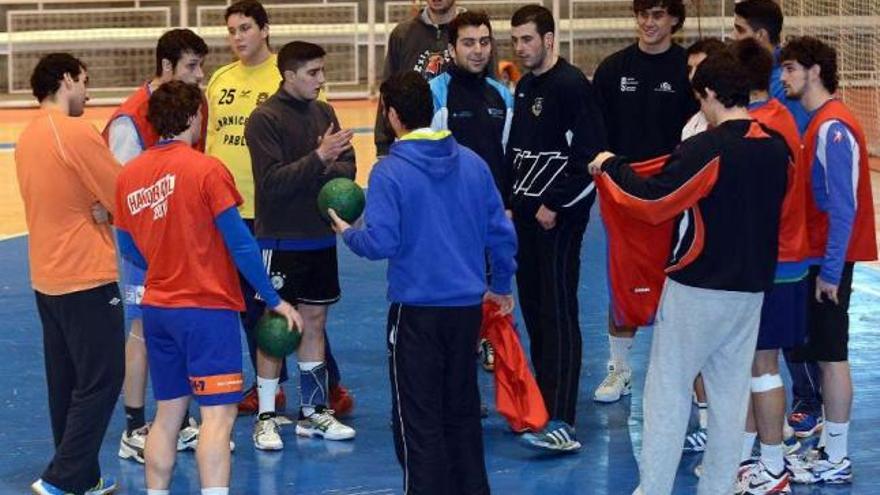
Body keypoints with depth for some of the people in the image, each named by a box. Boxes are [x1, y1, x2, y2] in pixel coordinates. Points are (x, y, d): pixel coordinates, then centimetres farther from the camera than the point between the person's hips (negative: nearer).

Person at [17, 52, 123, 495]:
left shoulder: (28, 135, 10)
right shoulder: (77, 134, -16)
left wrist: (96, 207, -1)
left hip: (46, 277, 9)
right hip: (86, 277, -9)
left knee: (65, 381, 14)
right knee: (101, 380, -2)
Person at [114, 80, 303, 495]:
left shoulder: (128, 175, 5)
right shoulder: (206, 170, -12)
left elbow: (129, 249, 13)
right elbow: (240, 246, -11)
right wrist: (275, 300, -3)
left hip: (157, 306, 6)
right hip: (207, 308, -6)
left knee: (167, 414, 14)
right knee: (218, 415, -6)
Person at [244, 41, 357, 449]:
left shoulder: (323, 112, 8)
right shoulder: (264, 119, -11)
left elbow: (347, 166, 7)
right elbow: (272, 181, -19)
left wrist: (331, 168, -14)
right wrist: (318, 158, -26)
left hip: (320, 236, 6)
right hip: (280, 240, -6)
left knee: (314, 321, 12)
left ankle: (313, 411, 21)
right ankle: (266, 418, 7)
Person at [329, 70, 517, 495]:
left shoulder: (389, 172, -13)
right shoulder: (472, 163, 2)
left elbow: (381, 242, -18)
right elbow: (501, 232, 5)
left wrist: (348, 233, 3)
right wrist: (501, 286, 20)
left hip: (416, 309, -5)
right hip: (468, 305, 5)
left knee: (418, 417, 4)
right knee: (462, 409, 19)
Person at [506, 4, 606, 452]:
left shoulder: (571, 86, -13)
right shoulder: (524, 86, 15)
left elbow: (589, 155, -17)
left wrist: (555, 205, -16)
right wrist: (511, 203, 14)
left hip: (560, 215, -9)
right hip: (527, 211, 9)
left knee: (558, 312, -11)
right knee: (533, 308, 11)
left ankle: (561, 422, -14)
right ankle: (544, 400, 22)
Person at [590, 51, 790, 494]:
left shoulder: (706, 149, -18)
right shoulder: (777, 148, 2)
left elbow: (652, 203, -18)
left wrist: (611, 168, -5)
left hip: (696, 290, -6)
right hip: (752, 289, 6)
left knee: (668, 392, 2)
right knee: (731, 395, 11)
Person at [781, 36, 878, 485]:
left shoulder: (832, 128, -17)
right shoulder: (817, 124, 11)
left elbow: (843, 206, -20)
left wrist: (830, 269, -20)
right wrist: (822, 264, 14)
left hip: (829, 262, -9)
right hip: (817, 257, 9)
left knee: (830, 355, -4)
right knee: (822, 353, 13)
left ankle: (836, 462, 1)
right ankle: (827, 448, 21)